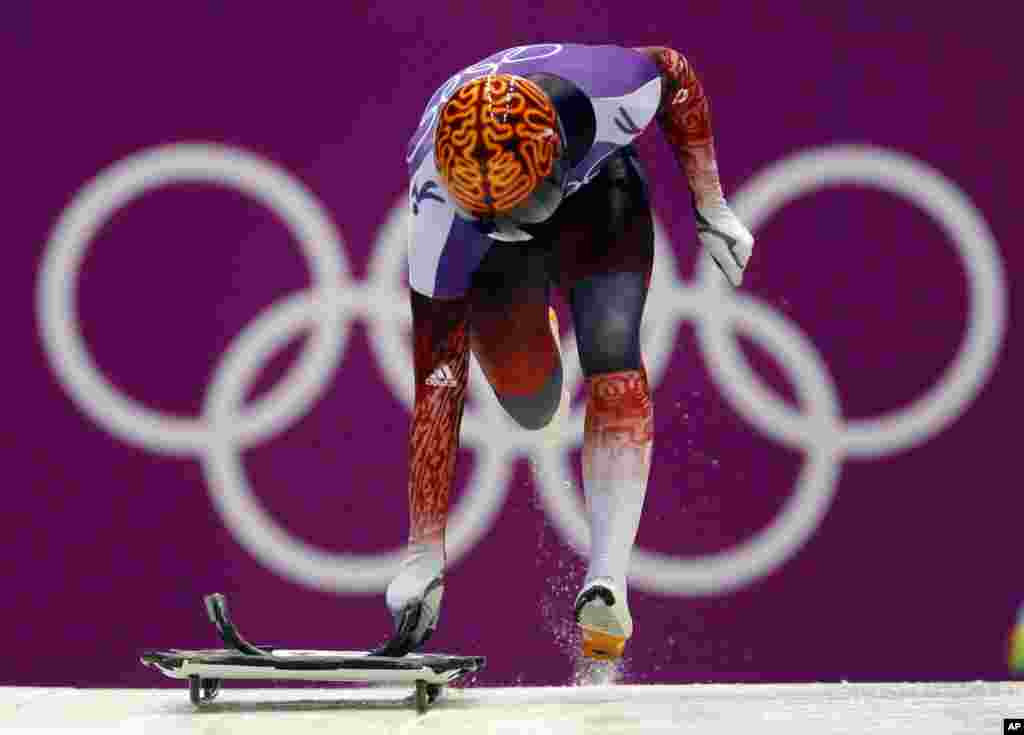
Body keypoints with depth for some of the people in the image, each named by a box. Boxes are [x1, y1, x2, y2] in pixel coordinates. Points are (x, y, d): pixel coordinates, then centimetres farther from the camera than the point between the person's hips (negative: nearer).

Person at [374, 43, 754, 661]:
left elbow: (676, 74, -14)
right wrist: (424, 555, -39)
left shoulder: (606, 93, -42)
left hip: (595, 184, 0)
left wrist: (711, 207, -10)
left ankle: (607, 581, -30)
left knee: (612, 351, -23)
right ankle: (540, 326, 33)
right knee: (532, 405, -7)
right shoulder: (439, 216, -41)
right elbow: (437, 383, -38)